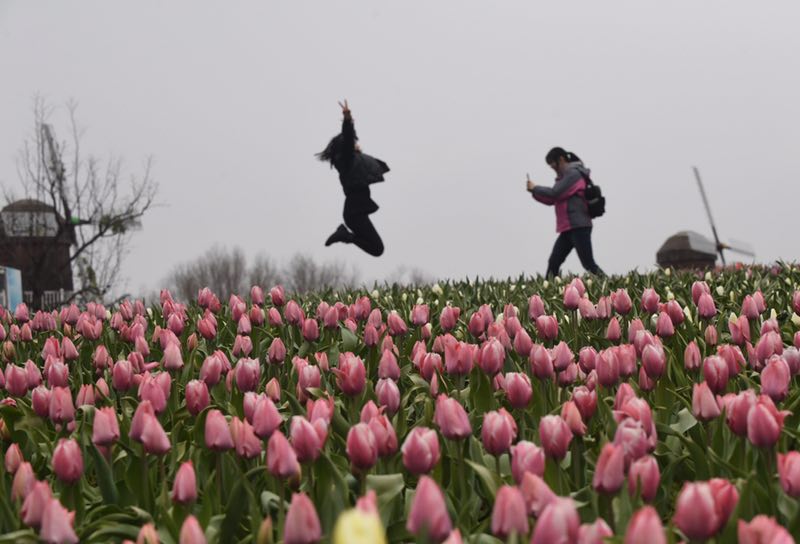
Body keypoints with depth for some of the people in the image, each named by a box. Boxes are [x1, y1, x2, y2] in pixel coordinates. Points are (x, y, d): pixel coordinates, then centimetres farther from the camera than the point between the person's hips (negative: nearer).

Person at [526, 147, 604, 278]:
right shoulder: (566, 176, 21)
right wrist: (535, 192, 5)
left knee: (589, 264, -12)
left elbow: (554, 193, -18)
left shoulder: (573, 174, -9)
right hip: (568, 228, 10)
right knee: (553, 263, 4)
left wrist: (535, 188, -5)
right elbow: (552, 200, 19)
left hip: (578, 227, -10)